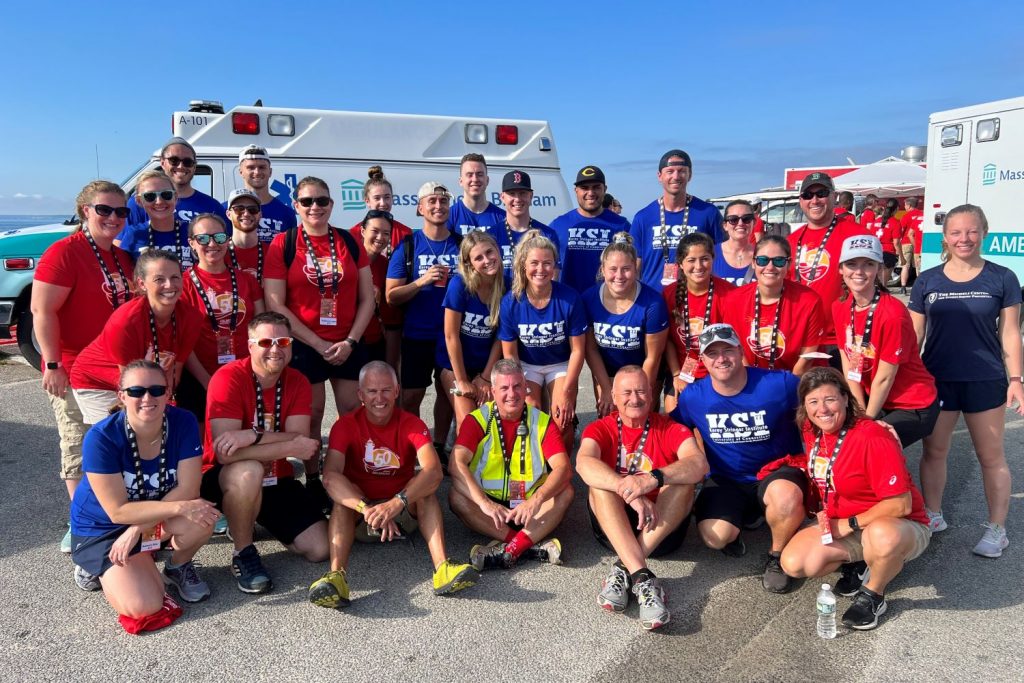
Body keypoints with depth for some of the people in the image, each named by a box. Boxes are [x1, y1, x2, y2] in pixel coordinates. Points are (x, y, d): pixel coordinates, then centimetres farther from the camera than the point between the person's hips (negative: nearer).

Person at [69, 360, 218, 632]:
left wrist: (138, 529, -26)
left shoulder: (183, 423, -19)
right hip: (102, 528, -2)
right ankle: (97, 566, 12)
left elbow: (188, 490, -20)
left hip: (155, 518, 3)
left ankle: (178, 567, 3)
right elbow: (119, 511, -25)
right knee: (144, 607, -20)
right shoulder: (101, 438, -27)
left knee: (203, 516, -31)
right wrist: (181, 507, -34)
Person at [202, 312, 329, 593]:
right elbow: (226, 453, -29)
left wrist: (253, 436, -34)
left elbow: (299, 440, -18)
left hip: (276, 481, 5)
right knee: (249, 471, -40)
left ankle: (263, 521, 22)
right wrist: (290, 447, -28)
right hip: (223, 479, -4)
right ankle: (243, 554, -14)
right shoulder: (228, 378, -19)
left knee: (319, 548, -6)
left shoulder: (298, 382, -4)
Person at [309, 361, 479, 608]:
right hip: (360, 519, 0)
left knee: (425, 487, -26)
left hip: (404, 513, 1)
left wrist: (396, 503, -44)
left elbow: (434, 472, -27)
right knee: (344, 494, -29)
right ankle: (337, 574, -47)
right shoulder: (346, 425, -10)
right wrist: (368, 509, -44)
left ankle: (442, 567, -41)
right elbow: (330, 476, -28)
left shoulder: (411, 424, -10)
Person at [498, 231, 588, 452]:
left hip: (561, 364, 0)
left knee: (563, 422, -17)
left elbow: (577, 350, -11)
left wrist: (566, 392, -14)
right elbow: (510, 354, -7)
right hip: (526, 366, 1)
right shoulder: (510, 302, -17)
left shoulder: (569, 298, -21)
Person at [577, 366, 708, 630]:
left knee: (681, 478, -24)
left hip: (663, 528, 0)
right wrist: (627, 490, -38)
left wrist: (653, 479, -38)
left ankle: (623, 570, -32)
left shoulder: (670, 429, 1)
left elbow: (699, 464, -21)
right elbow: (584, 463, -22)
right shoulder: (600, 429, 1)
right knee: (600, 481, -26)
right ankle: (641, 576, -41)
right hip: (613, 528, 0)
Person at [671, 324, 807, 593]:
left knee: (786, 497, -38)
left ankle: (777, 555, -2)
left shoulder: (779, 384, -17)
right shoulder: (693, 396, -9)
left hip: (777, 472, -2)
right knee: (715, 537, -23)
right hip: (726, 480, 2)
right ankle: (747, 517, 17)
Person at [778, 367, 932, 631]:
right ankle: (860, 564, 9)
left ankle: (873, 595, -10)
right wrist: (825, 513, 2)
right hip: (839, 527, 6)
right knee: (793, 563, -16)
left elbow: (900, 504, -25)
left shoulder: (873, 438, -25)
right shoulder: (811, 431, -5)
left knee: (883, 535, -42)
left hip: (900, 527, -6)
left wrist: (849, 524, -19)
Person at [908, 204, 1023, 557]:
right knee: (933, 451, 12)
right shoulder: (927, 281, 0)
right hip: (936, 379, 2)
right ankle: (932, 516, 29)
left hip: (985, 381, -1)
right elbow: (914, 334, 4)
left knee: (991, 456, 8)